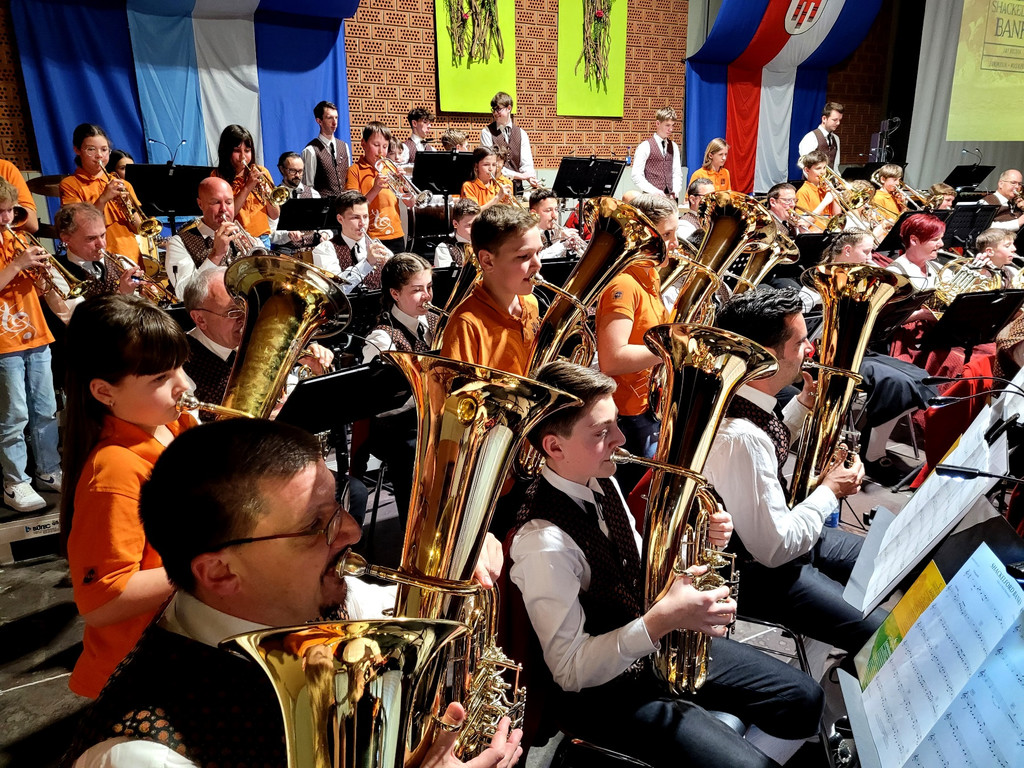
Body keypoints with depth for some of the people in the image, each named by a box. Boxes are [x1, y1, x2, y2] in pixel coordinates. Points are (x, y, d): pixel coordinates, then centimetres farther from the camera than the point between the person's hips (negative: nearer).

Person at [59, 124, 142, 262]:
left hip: (131, 255, 3)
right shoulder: (70, 184, 7)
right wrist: (103, 199, -14)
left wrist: (128, 210, -8)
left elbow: (138, 229, 11)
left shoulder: (122, 184, 16)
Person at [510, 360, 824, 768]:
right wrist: (663, 618, -35)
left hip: (658, 643, 8)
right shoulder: (542, 541, -32)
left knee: (804, 700, 10)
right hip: (603, 689, -7)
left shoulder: (601, 482, -5)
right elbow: (571, 670, -27)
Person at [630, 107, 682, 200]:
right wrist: (654, 191, -18)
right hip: (651, 196, -5)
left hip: (670, 197, 5)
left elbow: (677, 173, 14)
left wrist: (676, 191, -4)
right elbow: (636, 176, -9)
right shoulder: (645, 147, -3)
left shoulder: (674, 147, 14)